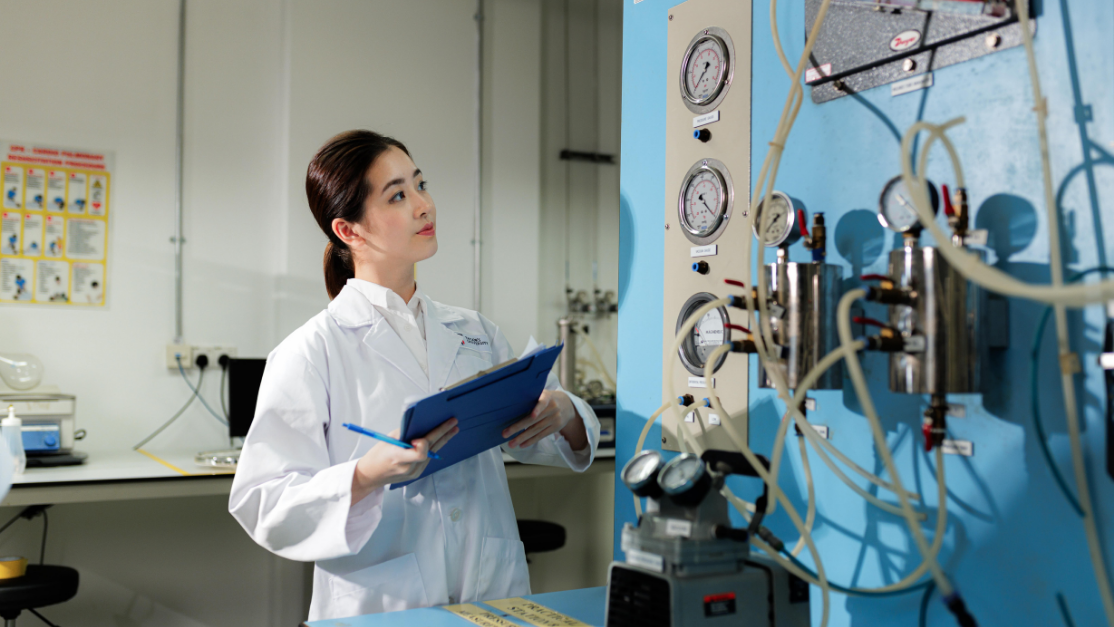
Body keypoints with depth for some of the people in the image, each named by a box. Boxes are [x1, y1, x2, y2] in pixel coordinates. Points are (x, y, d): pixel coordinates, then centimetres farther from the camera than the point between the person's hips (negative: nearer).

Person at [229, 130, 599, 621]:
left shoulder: (474, 333, 11)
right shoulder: (312, 352, -4)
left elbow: (530, 438, 18)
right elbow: (260, 507, -8)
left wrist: (563, 411, -3)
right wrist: (369, 474, -22)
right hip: (380, 608, -4)